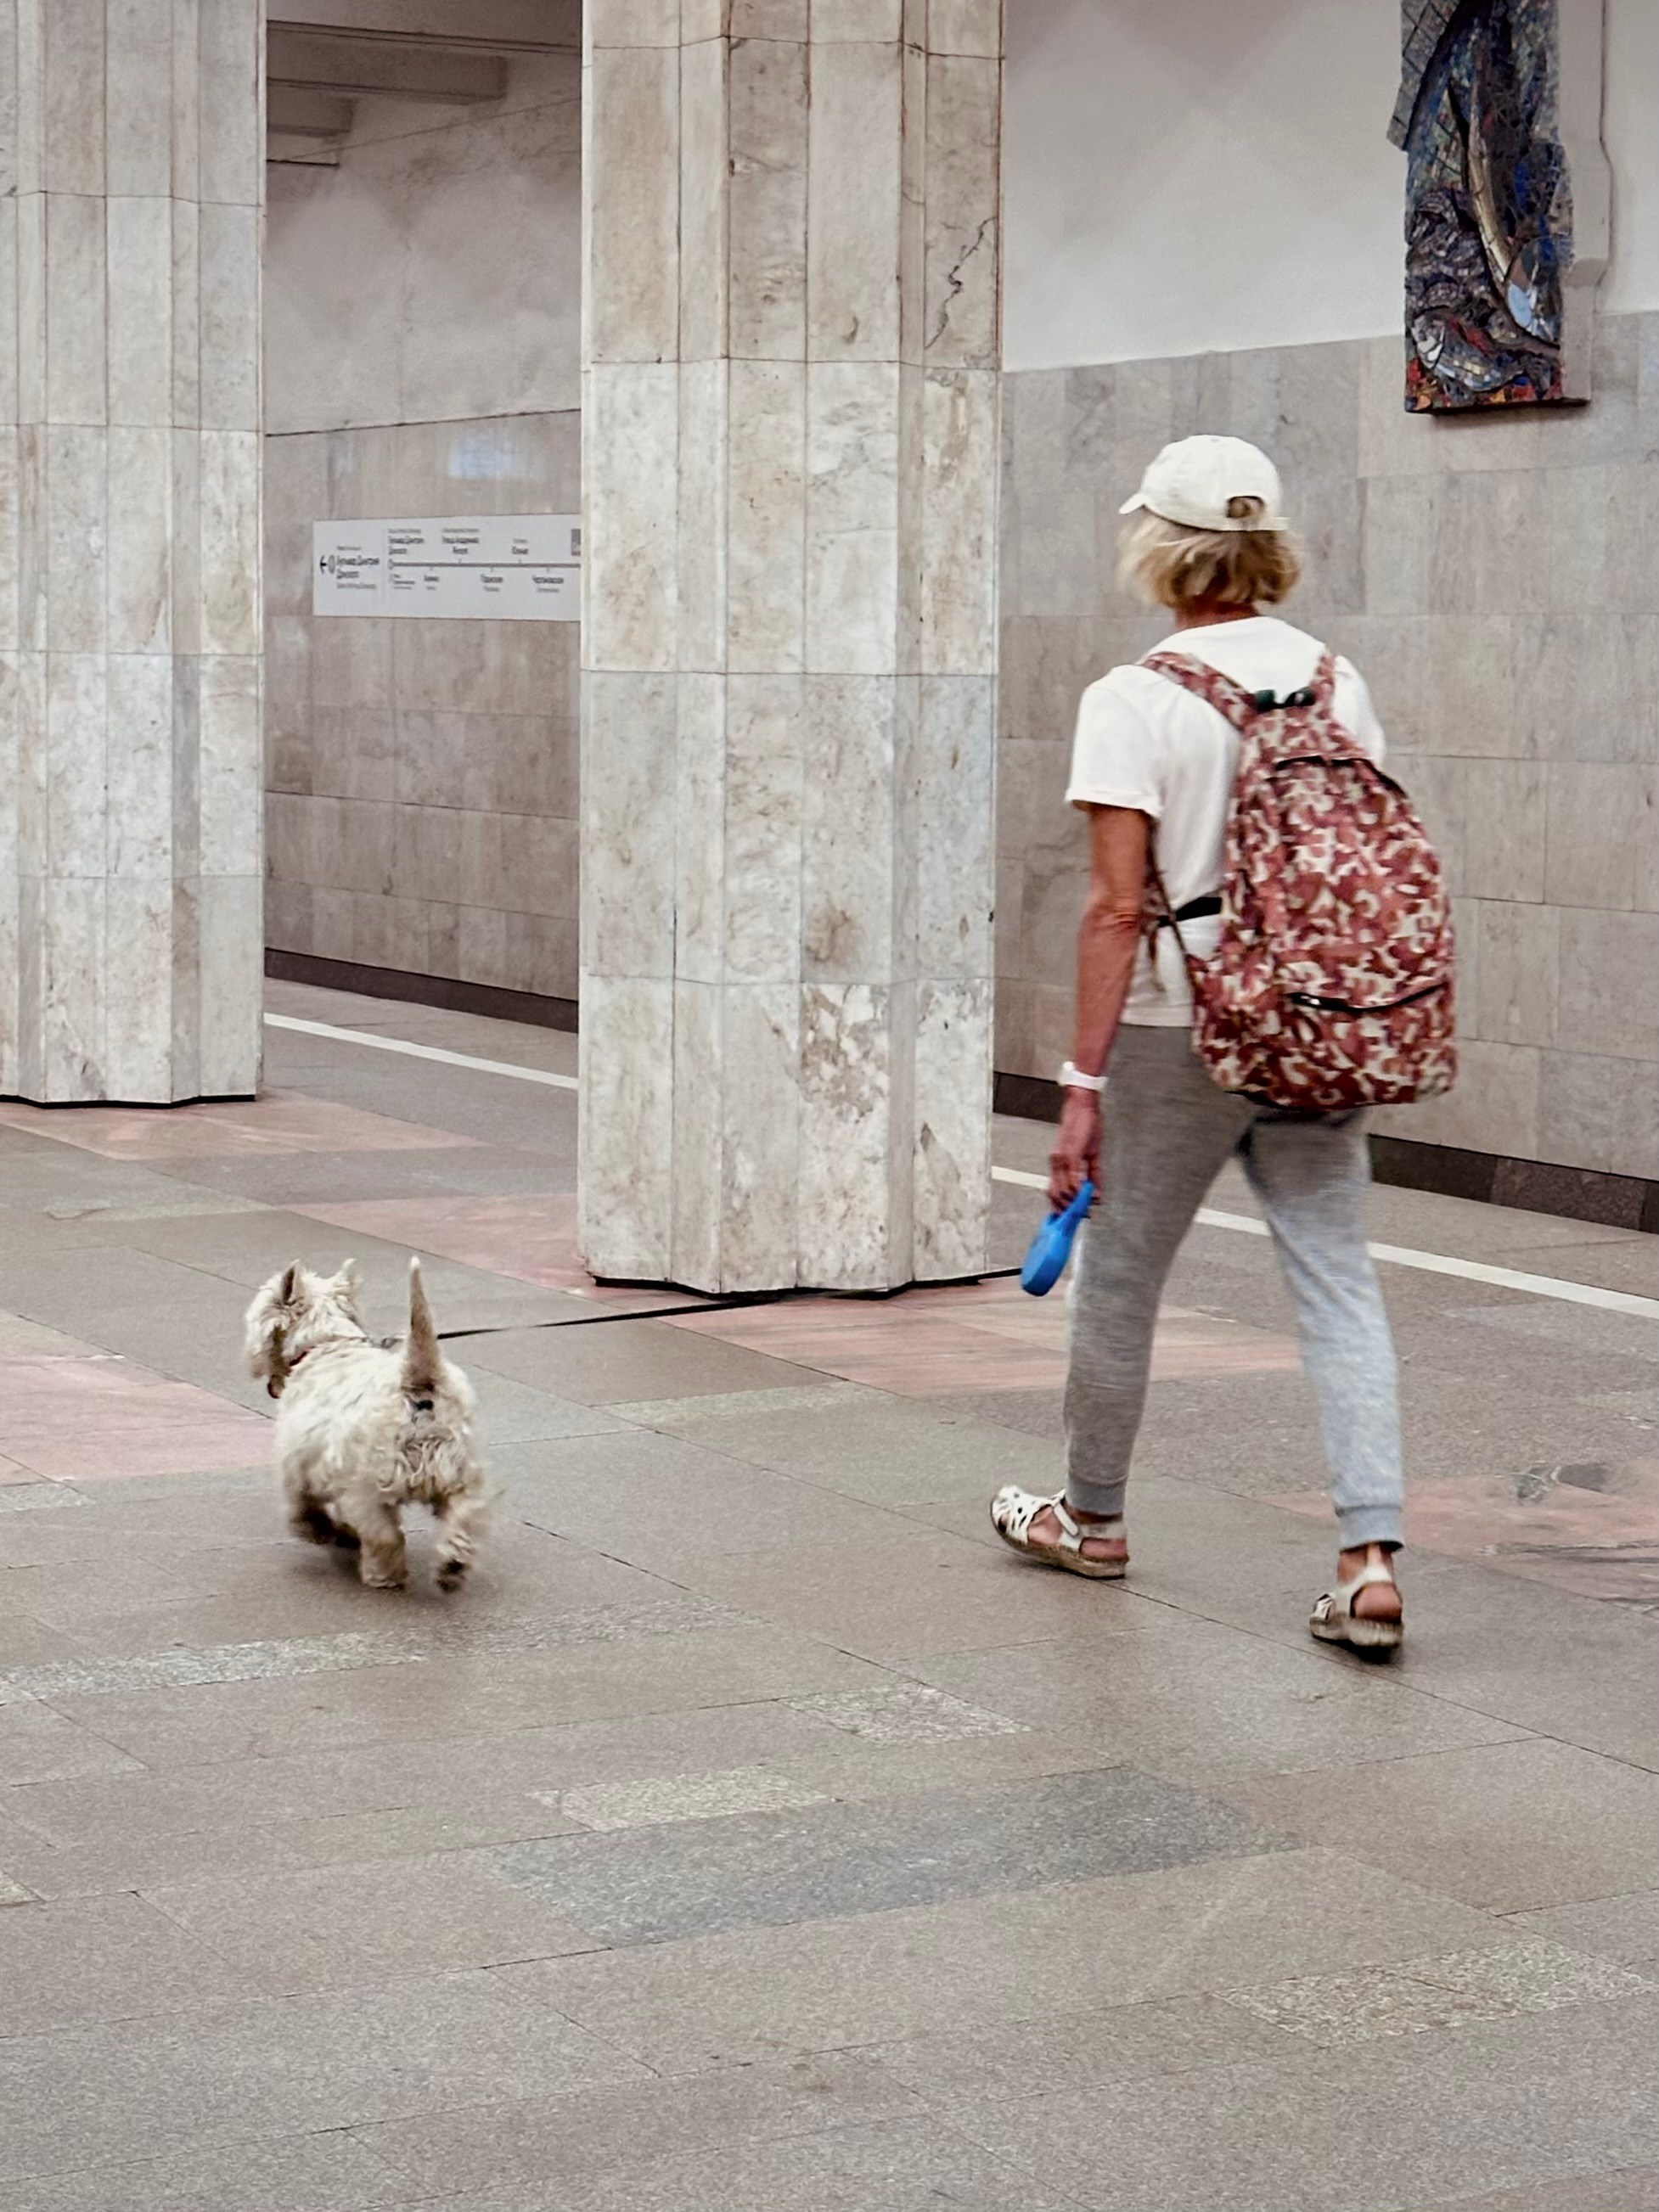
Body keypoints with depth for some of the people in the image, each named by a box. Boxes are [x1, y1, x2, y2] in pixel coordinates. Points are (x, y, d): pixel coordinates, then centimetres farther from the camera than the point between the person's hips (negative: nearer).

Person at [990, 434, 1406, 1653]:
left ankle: (1093, 1516, 31)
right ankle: (1373, 1553, -7)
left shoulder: (1134, 701, -12)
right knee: (1339, 1279, 4)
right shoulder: (1338, 682, 4)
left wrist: (1084, 1081, -12)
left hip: (1182, 1032, -4)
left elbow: (1118, 907, -15)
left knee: (1120, 1276, 14)